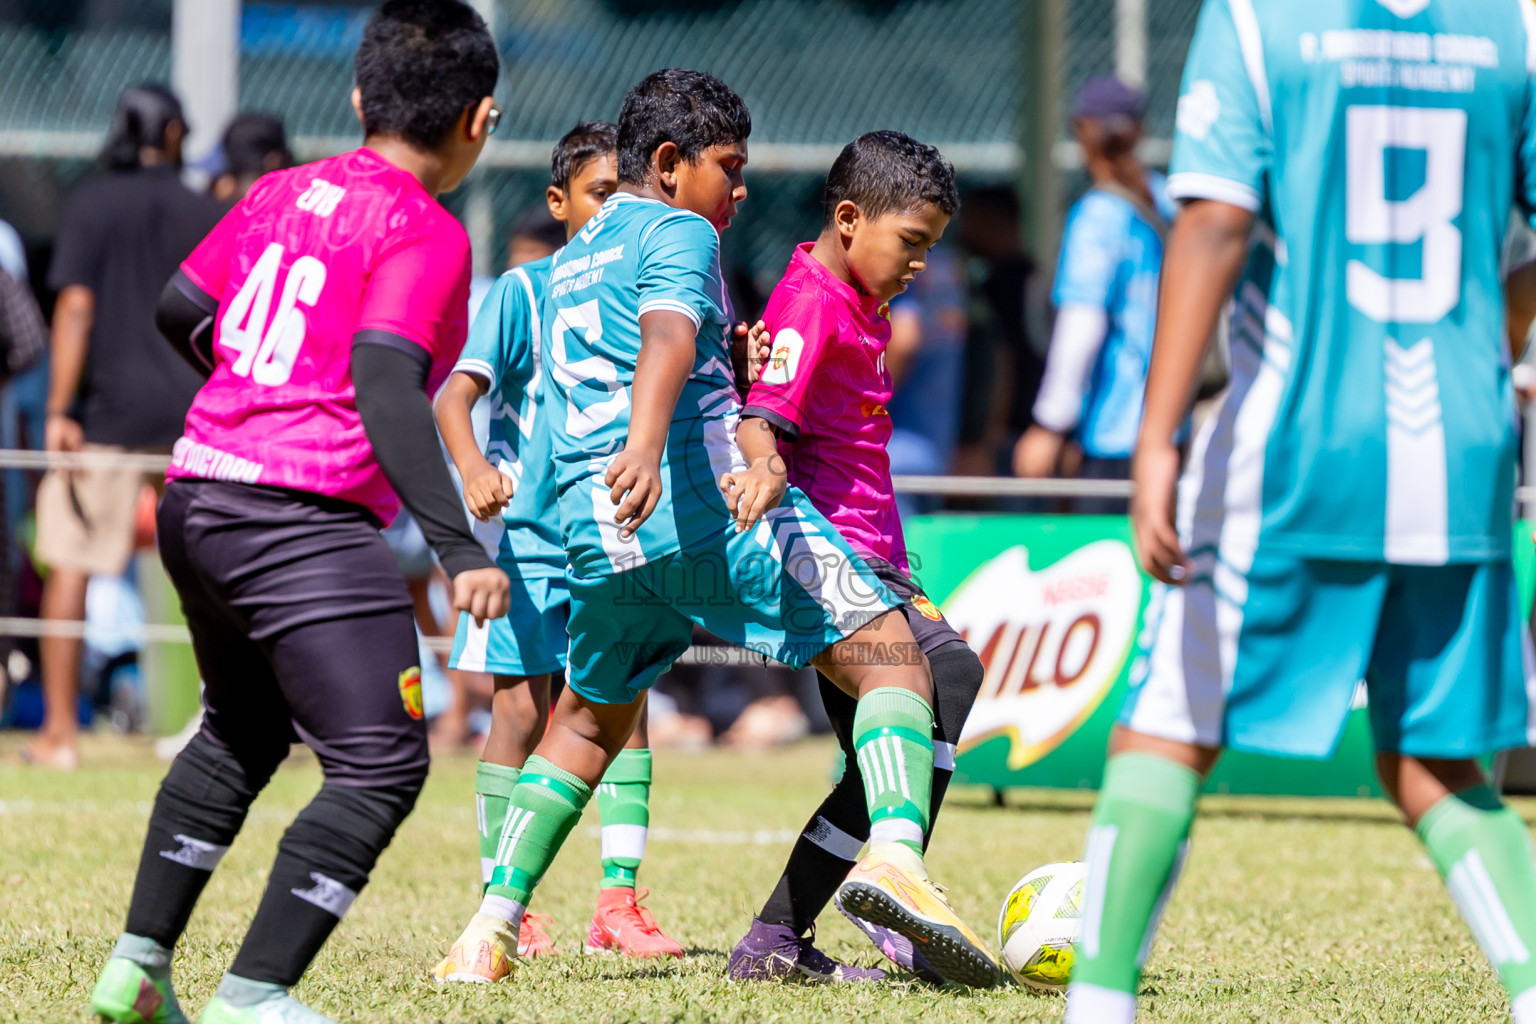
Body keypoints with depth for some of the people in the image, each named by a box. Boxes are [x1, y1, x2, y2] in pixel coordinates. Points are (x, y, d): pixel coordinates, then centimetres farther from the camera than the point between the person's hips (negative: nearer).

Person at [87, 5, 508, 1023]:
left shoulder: (284, 193, 13)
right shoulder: (425, 234, -9)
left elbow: (180, 309, 21)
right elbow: (387, 385, -21)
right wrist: (459, 547, -25)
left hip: (197, 499, 9)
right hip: (303, 526, -9)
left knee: (243, 732, 28)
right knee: (382, 767, -8)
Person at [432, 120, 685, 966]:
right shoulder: (524, 291, -5)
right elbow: (456, 393, -13)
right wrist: (471, 464, -32)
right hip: (529, 535, -4)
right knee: (523, 712, -2)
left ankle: (619, 901, 2)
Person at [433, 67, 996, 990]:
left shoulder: (571, 264, 28)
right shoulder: (677, 234, 2)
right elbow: (666, 334, -19)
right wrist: (648, 443, -37)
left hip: (596, 527, 8)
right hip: (706, 499, -7)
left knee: (592, 719, 28)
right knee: (892, 658, -5)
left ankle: (496, 920, 18)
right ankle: (897, 854, -29)